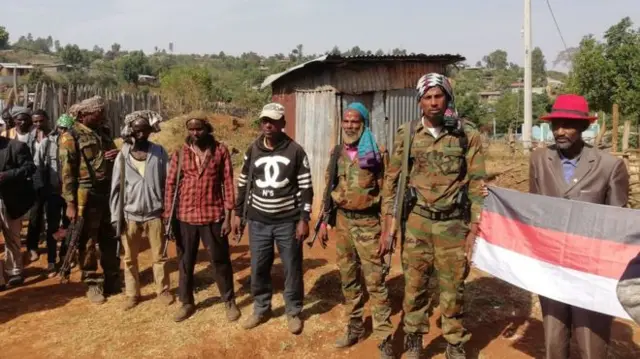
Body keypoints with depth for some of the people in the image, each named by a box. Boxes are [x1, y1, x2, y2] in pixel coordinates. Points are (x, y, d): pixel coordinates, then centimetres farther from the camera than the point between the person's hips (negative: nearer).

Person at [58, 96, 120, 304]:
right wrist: (70, 203, -16)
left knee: (110, 240, 14)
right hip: (86, 197, -6)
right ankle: (93, 284, 17)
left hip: (109, 194, 6)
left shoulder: (103, 133, 13)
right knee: (87, 243, 5)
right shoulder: (71, 136, -7)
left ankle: (112, 280, 27)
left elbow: (113, 159, 24)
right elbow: (67, 172, -12)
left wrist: (118, 156, -2)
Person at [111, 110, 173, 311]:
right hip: (130, 215, 1)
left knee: (159, 256, 10)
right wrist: (115, 216, -2)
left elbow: (169, 182, 0)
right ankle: (132, 293, 27)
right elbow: (116, 187, 1)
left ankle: (163, 290, 25)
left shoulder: (159, 152, -3)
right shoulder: (123, 155, -1)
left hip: (154, 214, -1)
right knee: (130, 258, 12)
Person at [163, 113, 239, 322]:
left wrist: (228, 217, -7)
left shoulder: (221, 151, -4)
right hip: (185, 216, 2)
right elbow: (171, 184, 3)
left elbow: (228, 184, -3)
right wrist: (168, 216, -2)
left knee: (220, 261, 9)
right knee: (185, 262, 13)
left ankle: (229, 302, 27)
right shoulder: (180, 153, 1)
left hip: (213, 216, -2)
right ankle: (187, 302, 31)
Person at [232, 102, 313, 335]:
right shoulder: (252, 151, 4)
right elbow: (243, 184, 12)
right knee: (258, 269, 11)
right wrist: (238, 214, 9)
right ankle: (261, 309, 32)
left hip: (288, 221, -3)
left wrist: (304, 219, -10)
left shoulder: (295, 151, -6)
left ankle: (293, 312, 26)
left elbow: (306, 187, -5)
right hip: (258, 221, 3)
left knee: (292, 269, 7)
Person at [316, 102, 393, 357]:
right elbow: (330, 189, 13)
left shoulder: (377, 153, -8)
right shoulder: (337, 153, 8)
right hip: (343, 220, 5)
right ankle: (354, 327, 30)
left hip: (368, 222, -5)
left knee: (375, 282, -3)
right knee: (348, 278, 14)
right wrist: (324, 221, 11)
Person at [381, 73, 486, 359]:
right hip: (416, 221, 1)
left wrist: (475, 229, -6)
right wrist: (387, 227, 1)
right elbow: (392, 181, 4)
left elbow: (477, 184, -2)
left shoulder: (467, 135, -3)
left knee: (453, 289, 10)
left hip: (454, 223, -1)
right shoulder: (406, 134, 1)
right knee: (414, 286, 10)